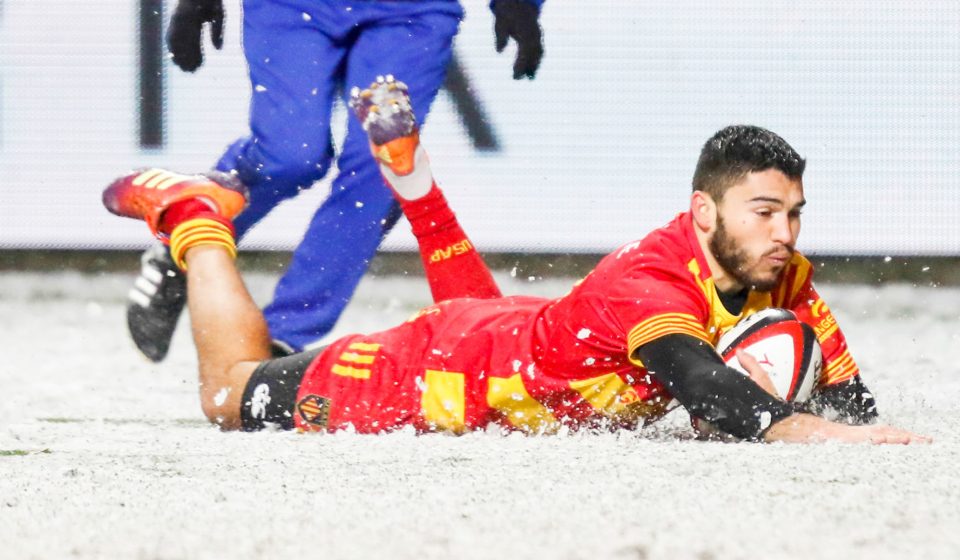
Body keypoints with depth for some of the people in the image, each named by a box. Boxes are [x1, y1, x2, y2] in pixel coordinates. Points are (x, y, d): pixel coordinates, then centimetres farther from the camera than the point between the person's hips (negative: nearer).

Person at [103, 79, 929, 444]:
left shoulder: (785, 282, -18)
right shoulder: (646, 284, -40)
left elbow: (850, 404, -15)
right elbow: (699, 384, -56)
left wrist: (846, 422, -37)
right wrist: (810, 432, -68)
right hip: (440, 370, -7)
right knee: (234, 394, 13)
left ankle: (408, 169, 44)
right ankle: (193, 219, 33)